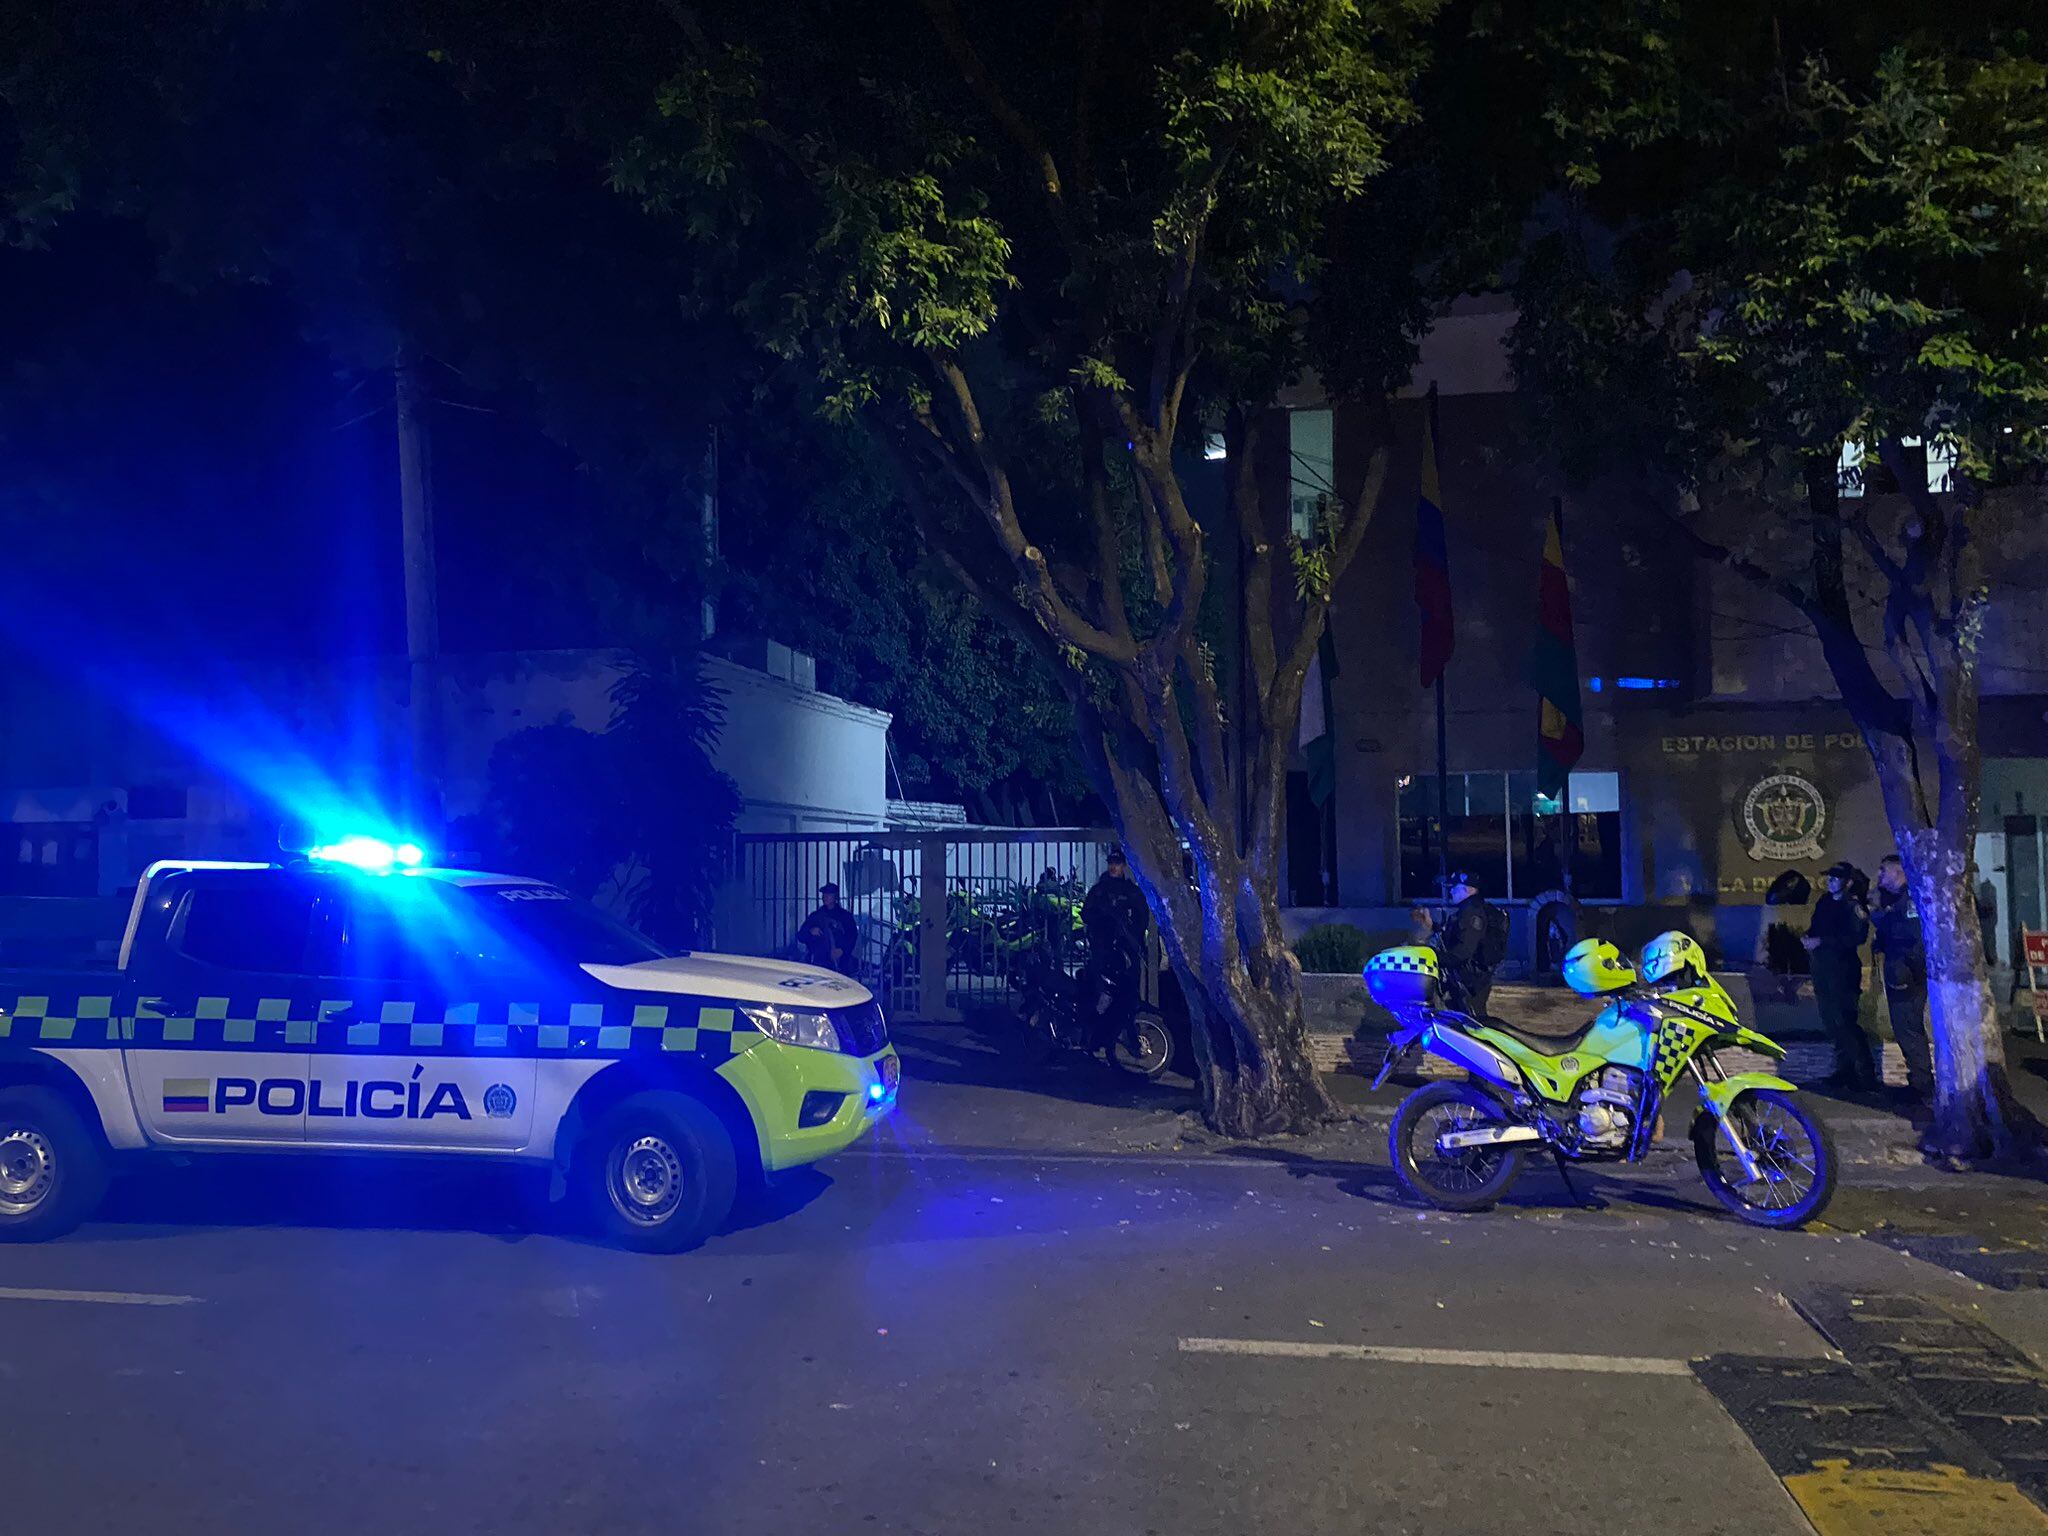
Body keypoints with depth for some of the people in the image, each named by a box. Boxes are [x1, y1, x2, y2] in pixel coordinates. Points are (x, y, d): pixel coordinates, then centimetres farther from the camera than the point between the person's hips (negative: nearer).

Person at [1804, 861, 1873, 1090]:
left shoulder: (1853, 907, -9)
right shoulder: (1824, 903, 15)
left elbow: (1856, 937, -22)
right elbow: (1814, 929, 24)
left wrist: (1821, 941, -21)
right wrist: (1808, 938, 2)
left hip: (1842, 970, -8)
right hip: (1822, 970, 8)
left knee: (1843, 1023, -10)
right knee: (1831, 1023, 12)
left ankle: (1865, 1075, -3)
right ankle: (1845, 1069, 21)